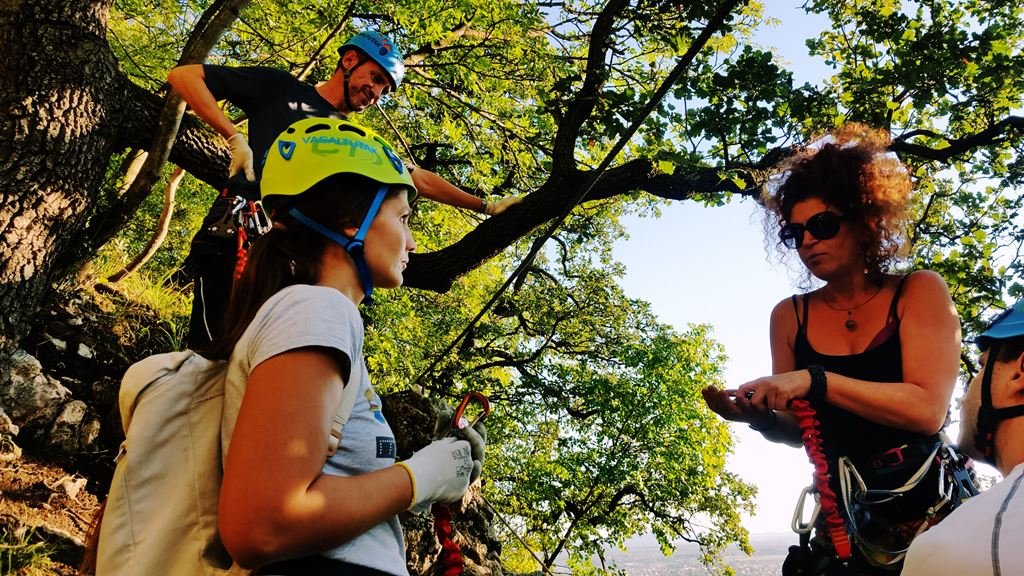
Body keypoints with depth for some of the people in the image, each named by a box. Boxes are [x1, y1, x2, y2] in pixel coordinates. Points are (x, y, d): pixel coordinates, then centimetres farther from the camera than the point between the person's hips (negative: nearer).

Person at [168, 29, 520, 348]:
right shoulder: (281, 89, 15)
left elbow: (420, 180, 32)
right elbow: (183, 76, 12)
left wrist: (485, 206, 33)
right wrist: (234, 139, -1)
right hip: (235, 238, -4)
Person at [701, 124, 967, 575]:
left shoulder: (919, 292, -5)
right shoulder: (790, 316, 2)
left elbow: (927, 409, -18)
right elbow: (799, 431, 7)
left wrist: (814, 380, -28)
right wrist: (761, 417, -15)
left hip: (932, 507, -2)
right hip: (847, 517, 2)